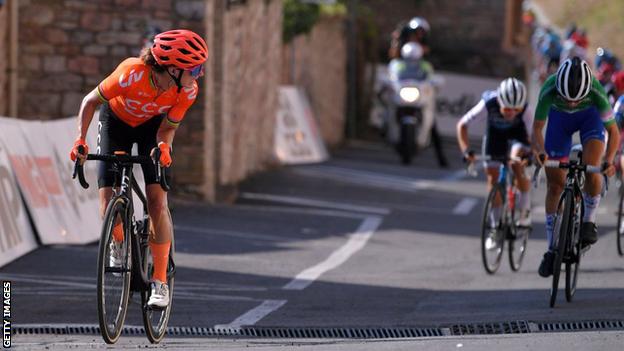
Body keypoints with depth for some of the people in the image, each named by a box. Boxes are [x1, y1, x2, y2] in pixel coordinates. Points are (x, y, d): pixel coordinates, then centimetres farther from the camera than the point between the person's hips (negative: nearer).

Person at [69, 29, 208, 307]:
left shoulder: (187, 91, -28)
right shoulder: (132, 74, -38)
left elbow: (168, 127, -15)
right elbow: (91, 101, -24)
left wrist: (163, 146, -37)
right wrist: (81, 139, -34)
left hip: (151, 126, 2)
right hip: (116, 121, -1)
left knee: (157, 200, -15)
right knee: (108, 203, -13)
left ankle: (160, 281, -7)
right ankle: (117, 242, 23)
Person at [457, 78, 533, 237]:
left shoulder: (525, 110, -37)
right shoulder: (488, 104, -37)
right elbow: (462, 125, -27)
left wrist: (532, 155, -51)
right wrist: (466, 150, -39)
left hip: (517, 133, -1)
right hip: (495, 132, 1)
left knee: (517, 164, -28)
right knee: (493, 177, -3)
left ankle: (525, 211, -8)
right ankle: (495, 226, 10)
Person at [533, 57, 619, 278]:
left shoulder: (596, 92, -38)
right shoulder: (549, 90, -38)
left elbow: (613, 131, -25)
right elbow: (537, 128, -27)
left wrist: (609, 159, -41)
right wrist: (540, 152, -47)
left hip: (590, 116, -1)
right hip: (560, 118, 1)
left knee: (591, 169, -26)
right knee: (555, 184, -2)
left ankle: (589, 222, -2)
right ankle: (552, 249, 7)